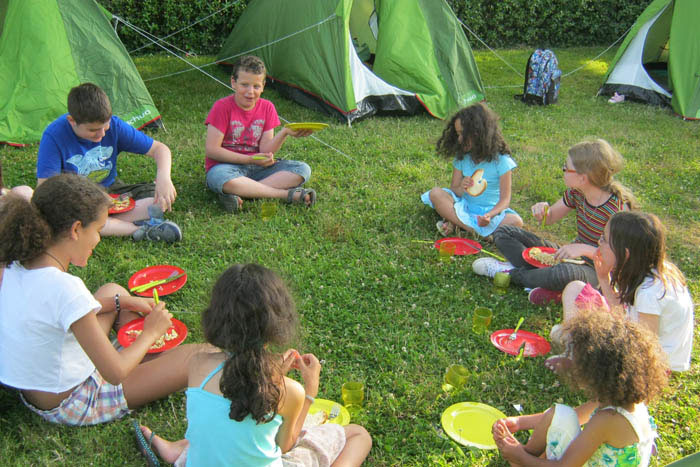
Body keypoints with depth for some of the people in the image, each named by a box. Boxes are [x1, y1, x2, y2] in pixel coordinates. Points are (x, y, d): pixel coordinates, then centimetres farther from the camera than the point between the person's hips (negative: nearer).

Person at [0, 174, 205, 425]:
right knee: (198, 356, -10)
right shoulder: (64, 288, -33)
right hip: (73, 407, -8)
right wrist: (151, 332, -10)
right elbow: (115, 373, -27)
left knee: (112, 290, 21)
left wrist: (123, 302, 8)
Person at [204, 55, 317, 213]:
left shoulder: (267, 108, 4)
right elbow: (211, 149, -13)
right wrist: (250, 160, -18)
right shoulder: (222, 107, -8)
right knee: (221, 177, -41)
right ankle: (287, 194, -32)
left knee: (303, 169, -15)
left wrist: (285, 133, -21)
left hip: (258, 169, 5)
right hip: (226, 166, -5)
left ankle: (241, 194, -31)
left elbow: (265, 151, -2)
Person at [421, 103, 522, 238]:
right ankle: (475, 232, -30)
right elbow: (453, 189, 3)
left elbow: (504, 200, -13)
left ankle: (455, 223, -28)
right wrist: (461, 189, -23)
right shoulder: (462, 157, 0)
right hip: (464, 207, 2)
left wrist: (489, 215, -33)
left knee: (516, 221, -30)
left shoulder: (501, 160, -11)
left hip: (491, 210, -2)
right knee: (436, 193, -21)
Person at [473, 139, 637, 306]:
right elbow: (549, 218, 10)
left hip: (595, 271, -7)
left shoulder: (618, 208, -24)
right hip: (571, 256, 7)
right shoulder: (576, 193, -3)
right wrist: (542, 210, -13)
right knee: (503, 233, 0)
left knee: (563, 274, -45)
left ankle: (513, 272, -15)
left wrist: (584, 249, -34)